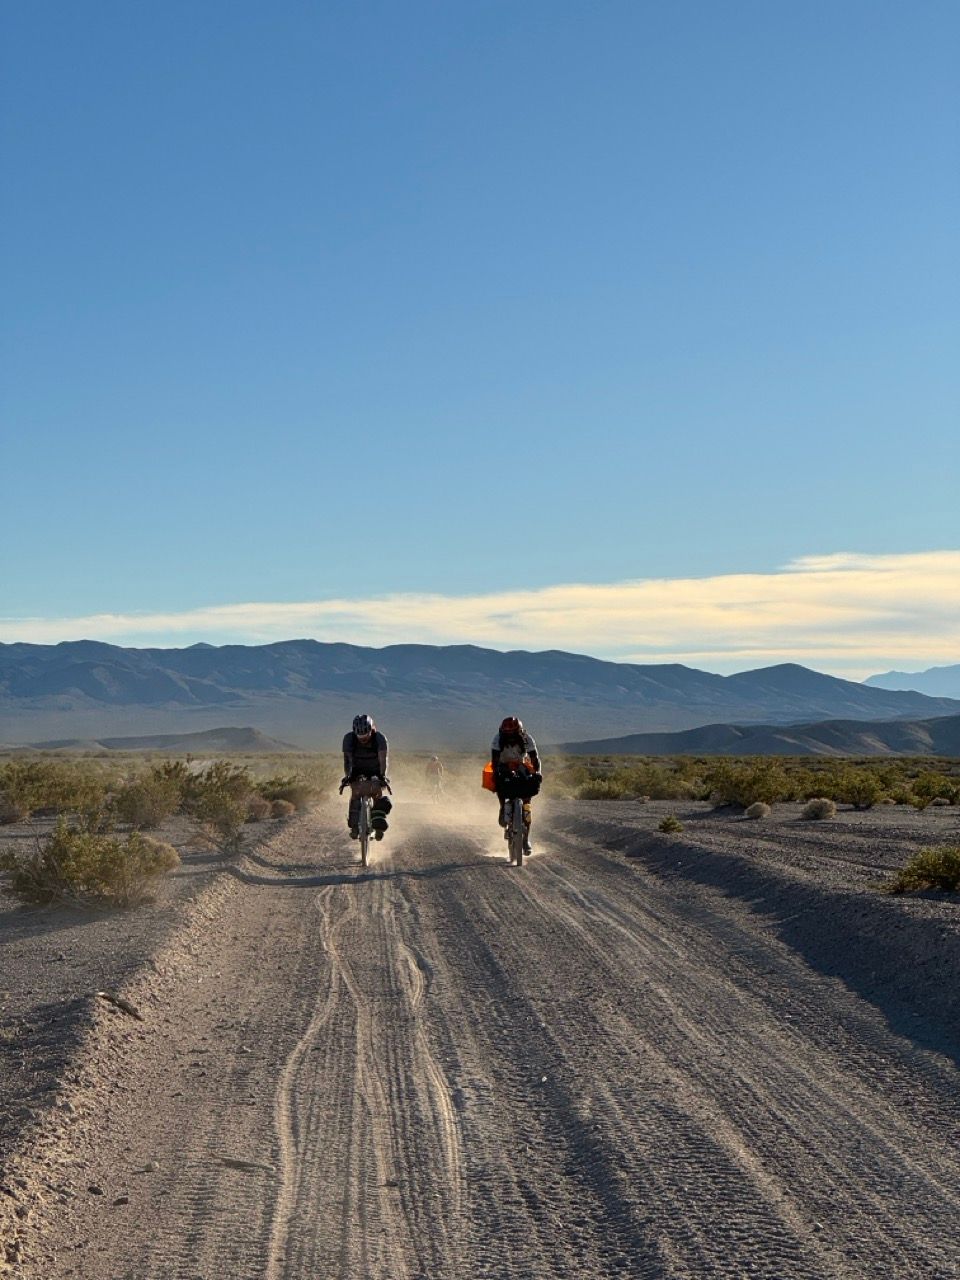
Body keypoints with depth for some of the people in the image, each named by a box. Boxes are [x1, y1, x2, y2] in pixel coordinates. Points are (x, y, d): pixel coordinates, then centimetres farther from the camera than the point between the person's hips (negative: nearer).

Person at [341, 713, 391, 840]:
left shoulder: (379, 738, -27)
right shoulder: (348, 738, -24)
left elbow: (383, 759, -34)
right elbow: (347, 759, -24)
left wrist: (383, 776, -46)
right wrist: (346, 776, -36)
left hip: (375, 770, -1)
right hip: (357, 769, 1)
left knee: (378, 792, -20)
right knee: (355, 792, -20)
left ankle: (379, 827, -11)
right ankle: (354, 827, -18)